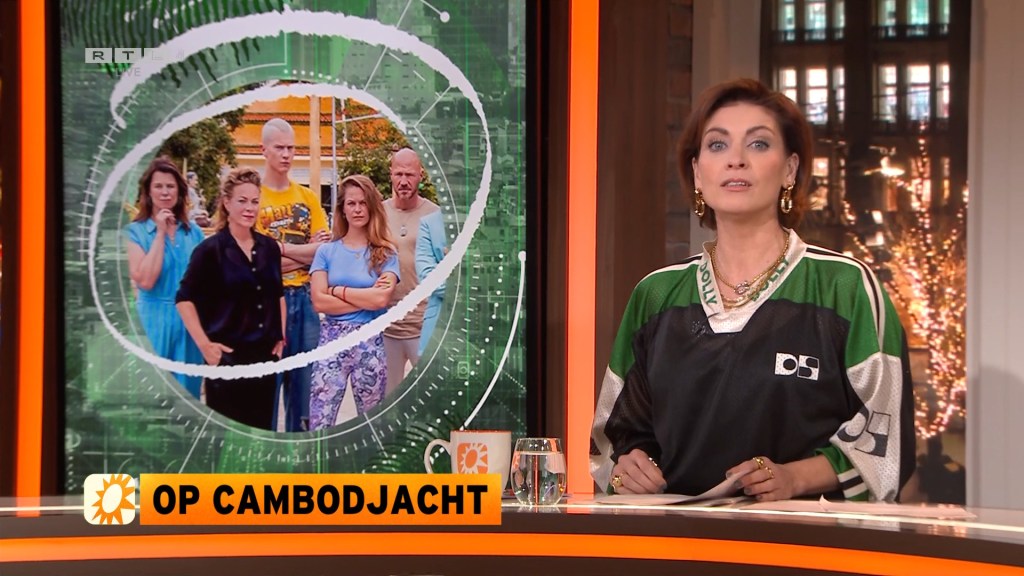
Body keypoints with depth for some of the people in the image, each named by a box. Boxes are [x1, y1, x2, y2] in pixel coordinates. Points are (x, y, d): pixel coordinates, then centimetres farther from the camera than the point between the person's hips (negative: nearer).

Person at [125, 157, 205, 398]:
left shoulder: (193, 232, 7)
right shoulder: (135, 231, -5)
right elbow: (145, 280, -18)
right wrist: (160, 233, -15)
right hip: (155, 321, -4)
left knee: (187, 390, 9)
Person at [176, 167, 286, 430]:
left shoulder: (269, 247, 8)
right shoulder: (211, 249, -8)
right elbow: (185, 298, -8)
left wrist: (281, 337, 14)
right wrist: (204, 344, -13)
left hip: (265, 354, 5)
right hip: (227, 355, -5)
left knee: (260, 428, 9)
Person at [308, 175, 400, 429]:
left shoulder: (386, 254, 3)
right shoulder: (327, 251, 5)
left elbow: (382, 299, -12)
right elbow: (320, 302, -6)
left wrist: (338, 290, -6)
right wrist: (367, 298, -9)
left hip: (370, 343, 0)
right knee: (319, 426, -6)